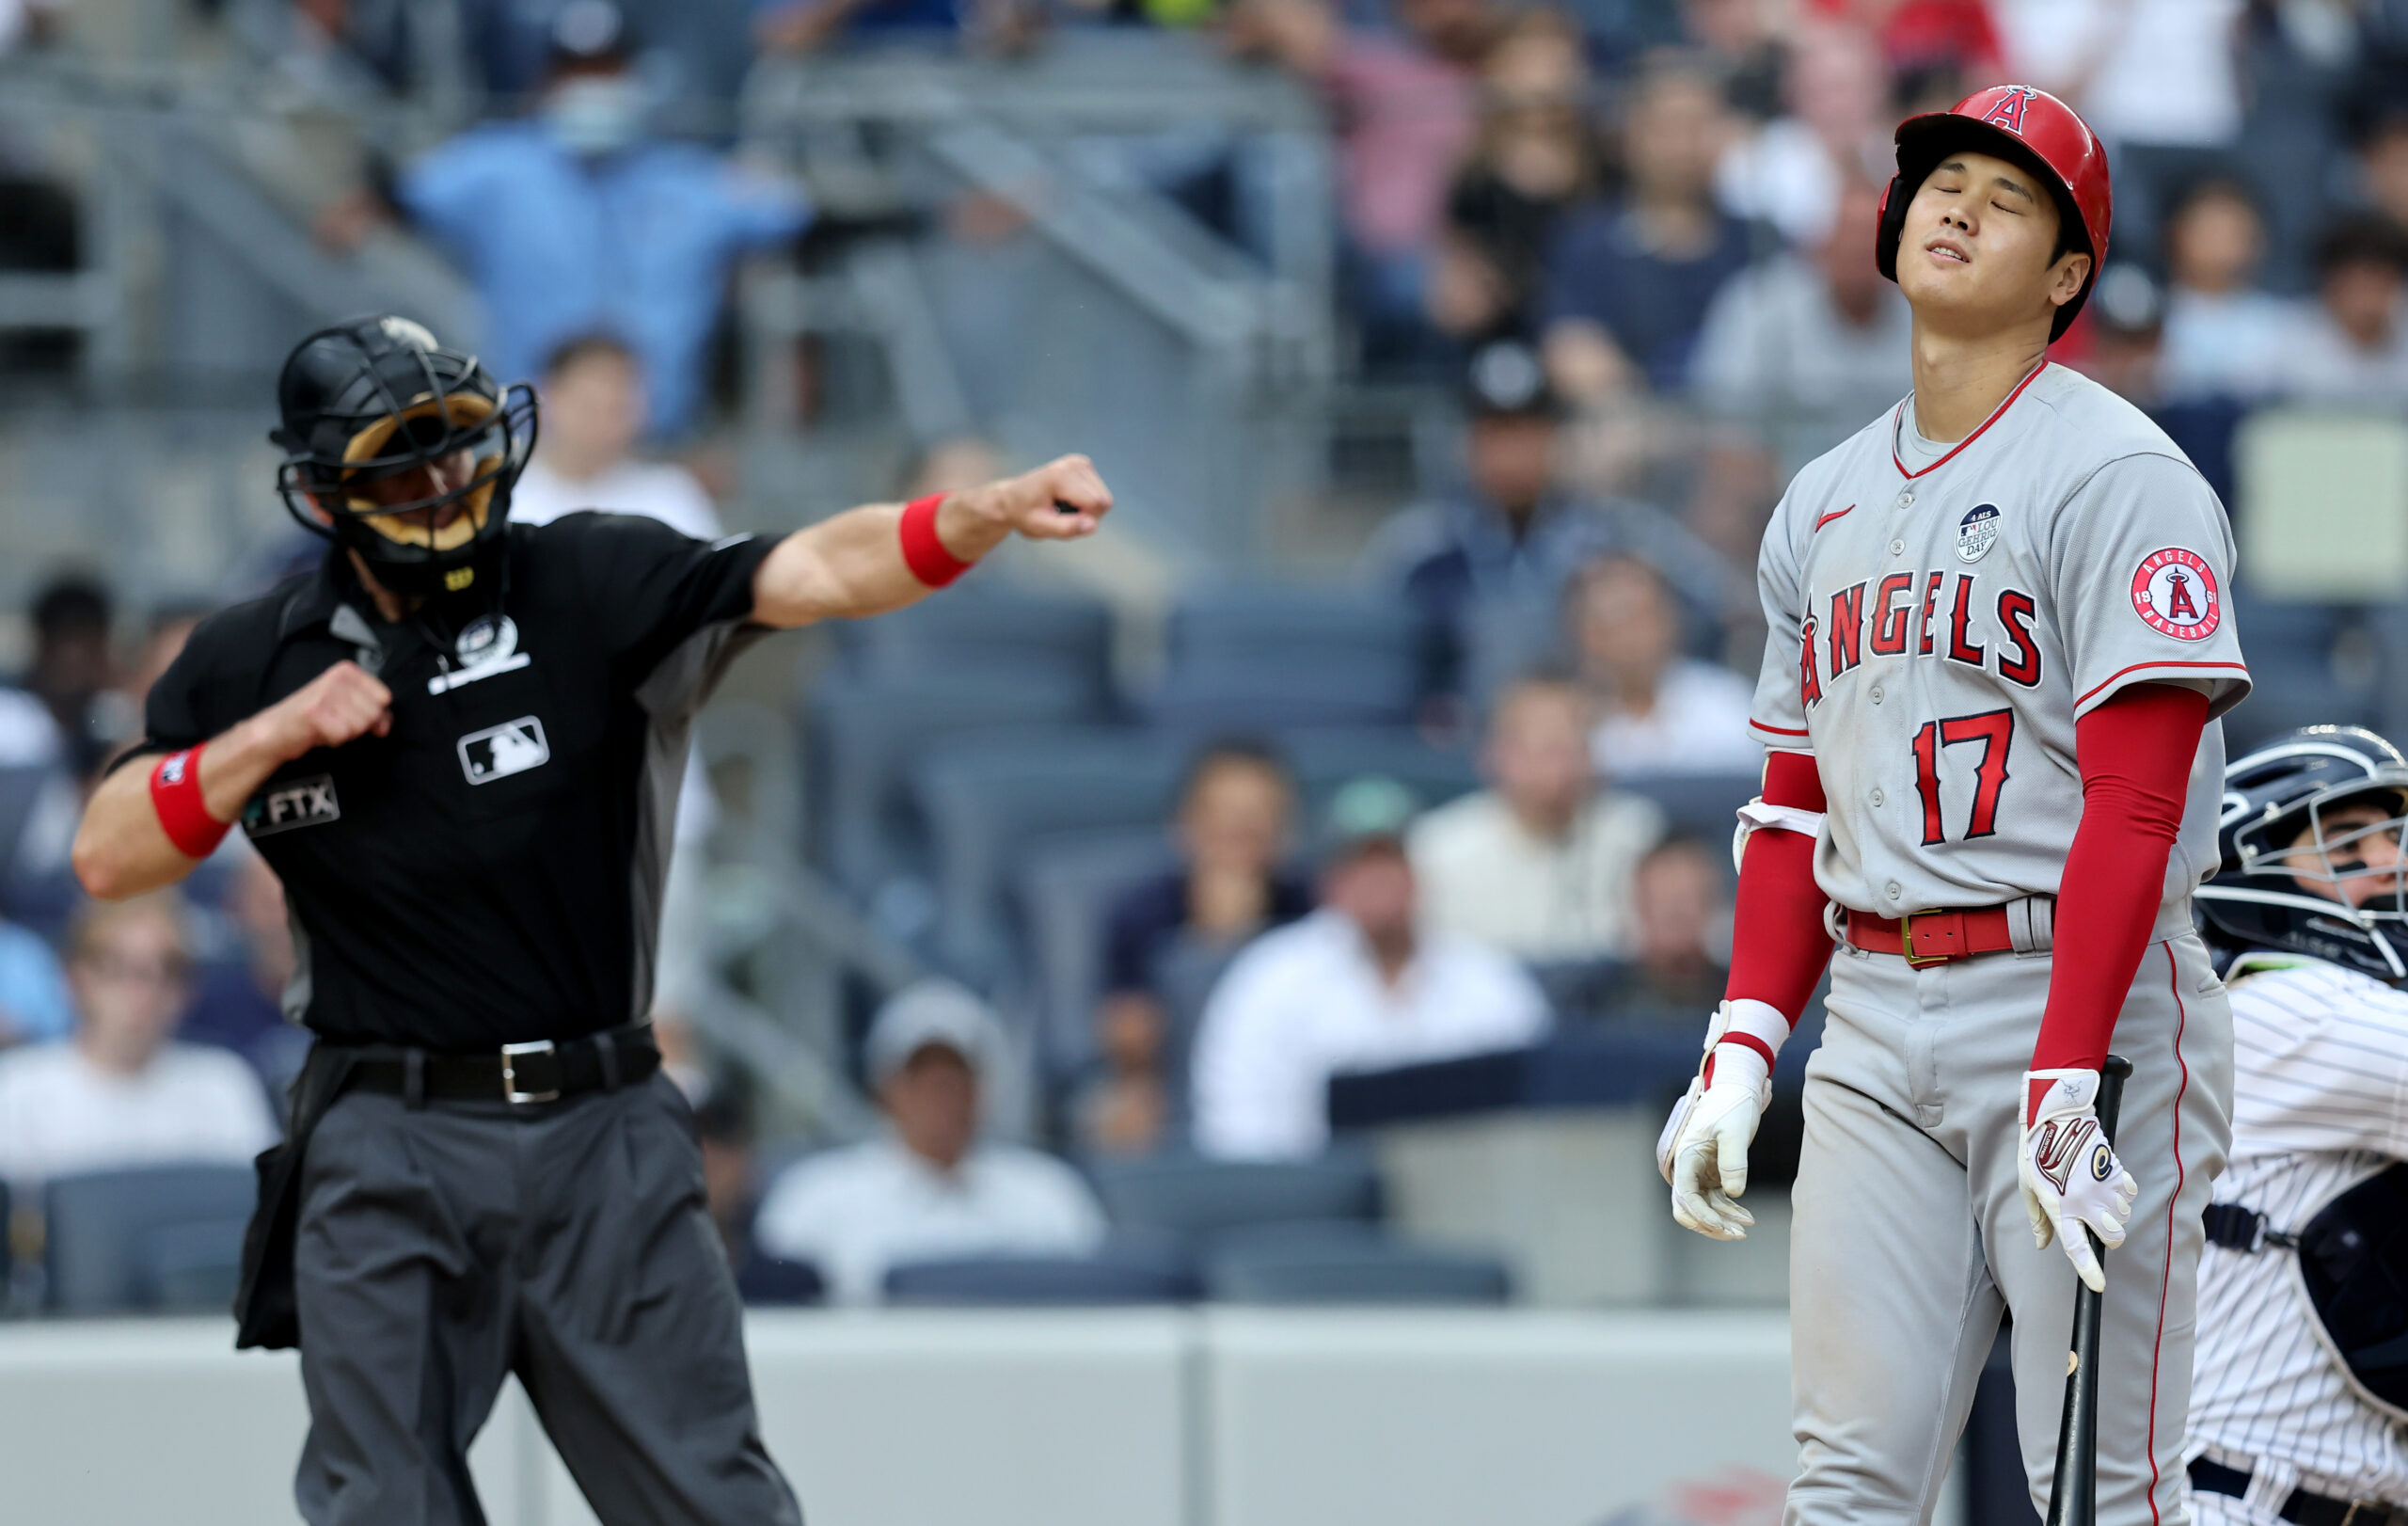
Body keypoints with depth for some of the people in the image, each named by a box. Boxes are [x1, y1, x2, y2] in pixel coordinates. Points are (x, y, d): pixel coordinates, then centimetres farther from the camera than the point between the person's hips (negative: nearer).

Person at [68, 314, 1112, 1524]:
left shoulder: (587, 588, -3)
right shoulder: (254, 664, 4)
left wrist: (992, 513, -31)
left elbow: (815, 574, -14)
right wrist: (271, 737, -10)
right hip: (384, 1153, 1)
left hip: (602, 1143, -1)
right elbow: (105, 858, 3)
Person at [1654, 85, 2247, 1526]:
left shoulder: (2117, 475, -7)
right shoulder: (1827, 504, 17)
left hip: (2086, 997, -7)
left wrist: (2065, 1084, -23)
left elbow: (2134, 804, -15)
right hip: (1874, 1026, 7)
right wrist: (1743, 1048, 9)